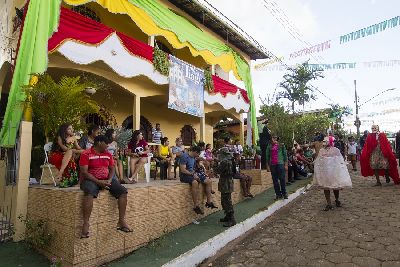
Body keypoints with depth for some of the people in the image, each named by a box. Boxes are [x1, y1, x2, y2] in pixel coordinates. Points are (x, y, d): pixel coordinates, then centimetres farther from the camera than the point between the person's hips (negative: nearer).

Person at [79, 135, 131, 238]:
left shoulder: (108, 154, 12)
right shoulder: (86, 154, -5)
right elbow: (84, 172, -13)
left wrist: (109, 180, -6)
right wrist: (98, 182, -21)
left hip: (106, 180, 5)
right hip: (91, 180, -5)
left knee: (123, 191, -15)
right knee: (89, 192, -39)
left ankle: (121, 221, -12)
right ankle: (86, 224, -32)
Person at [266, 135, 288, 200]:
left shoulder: (281, 145, 6)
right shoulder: (269, 146, 11)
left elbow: (285, 155, 5)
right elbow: (267, 156, 13)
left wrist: (286, 164, 0)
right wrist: (268, 165, 9)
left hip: (280, 163, -2)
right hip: (272, 165, 3)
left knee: (282, 179, -4)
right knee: (275, 180, 4)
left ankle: (284, 193, 10)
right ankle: (278, 194, 12)